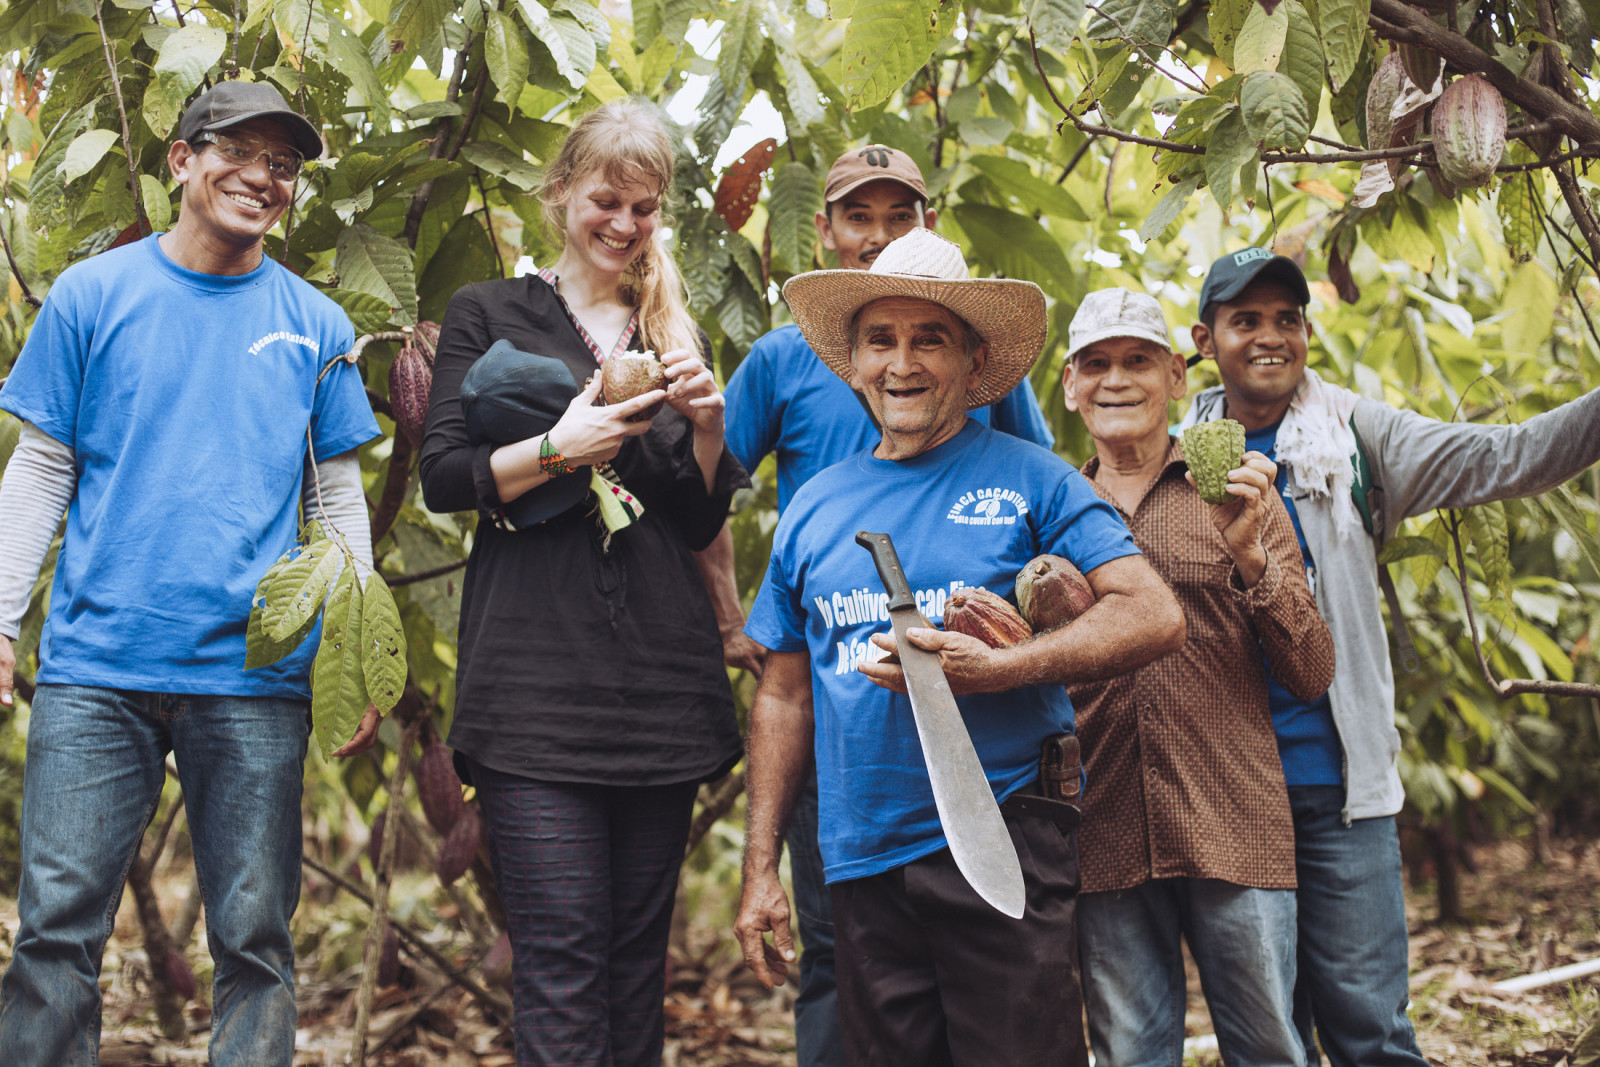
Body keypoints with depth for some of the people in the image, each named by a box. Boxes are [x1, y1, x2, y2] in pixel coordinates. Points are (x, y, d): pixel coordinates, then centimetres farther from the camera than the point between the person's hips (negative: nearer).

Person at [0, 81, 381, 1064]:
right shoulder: (93, 295, 6)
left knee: (256, 942, 5)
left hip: (257, 680, 1)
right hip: (95, 669, -1)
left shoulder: (315, 325, 9)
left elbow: (340, 498, 11)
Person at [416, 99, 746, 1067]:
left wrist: (710, 429, -2)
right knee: (562, 960, -11)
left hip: (661, 676, 4)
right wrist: (558, 451, -14)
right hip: (537, 675, -4)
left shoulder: (674, 334, 20)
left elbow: (705, 521, 17)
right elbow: (443, 478, 1)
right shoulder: (488, 314, 11)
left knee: (640, 952, 6)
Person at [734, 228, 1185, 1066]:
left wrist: (995, 668, -19)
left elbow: (1156, 618, -9)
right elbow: (785, 697, 16)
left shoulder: (1028, 480, 0)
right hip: (861, 865, 4)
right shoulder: (814, 508, 11)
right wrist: (760, 868, 11)